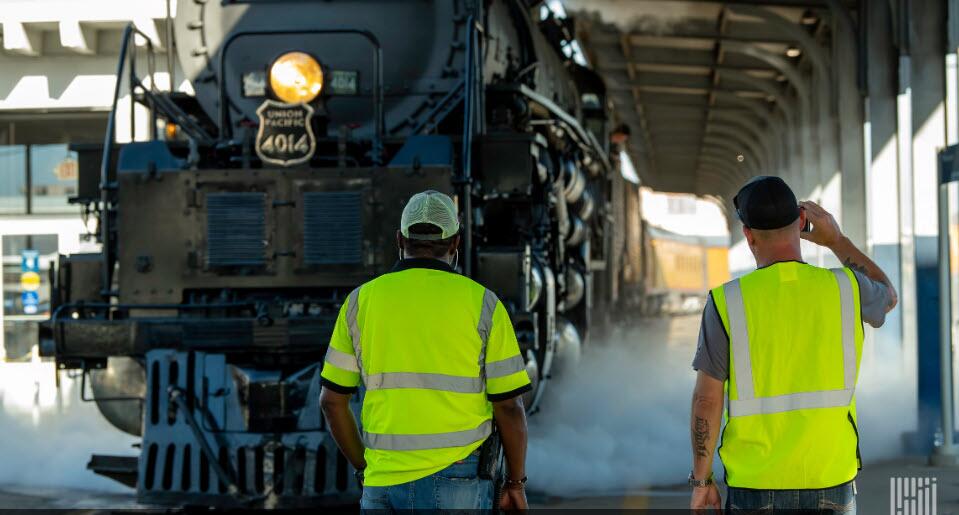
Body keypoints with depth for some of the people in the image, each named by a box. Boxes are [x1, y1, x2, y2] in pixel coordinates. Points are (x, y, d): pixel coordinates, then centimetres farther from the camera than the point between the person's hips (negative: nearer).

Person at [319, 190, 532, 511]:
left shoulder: (361, 301, 4)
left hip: (384, 481, 2)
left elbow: (332, 400, 7)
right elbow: (509, 406, -3)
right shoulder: (482, 303, -3)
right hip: (456, 483, -2)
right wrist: (516, 483, 9)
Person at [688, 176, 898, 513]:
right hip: (831, 483, 2)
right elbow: (887, 298, 22)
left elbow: (707, 400, -6)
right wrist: (836, 240, 24)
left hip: (755, 486, -2)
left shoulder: (726, 303, -11)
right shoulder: (845, 289, -4)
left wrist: (701, 480, 4)